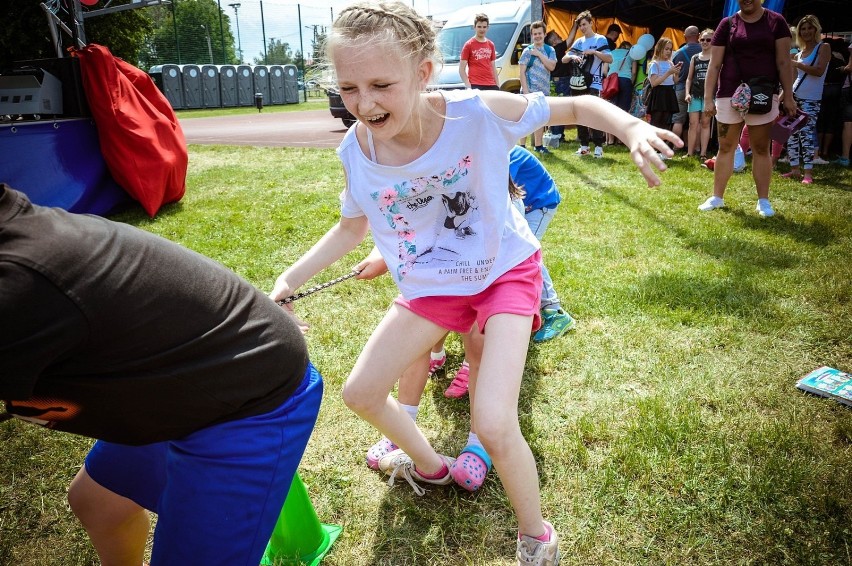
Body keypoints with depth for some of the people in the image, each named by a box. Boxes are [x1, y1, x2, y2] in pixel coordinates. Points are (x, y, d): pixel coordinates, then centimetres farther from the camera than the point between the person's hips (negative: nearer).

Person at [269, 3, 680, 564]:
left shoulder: (479, 113, -26)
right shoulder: (356, 151, -15)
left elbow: (575, 106, -14)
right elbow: (352, 228, 4)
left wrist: (632, 126, -34)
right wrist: (290, 279, -4)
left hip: (505, 271, -4)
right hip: (432, 283, 5)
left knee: (494, 427, -20)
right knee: (361, 393, 12)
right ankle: (428, 465, 43)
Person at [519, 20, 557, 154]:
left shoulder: (550, 50, 8)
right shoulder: (527, 51, -4)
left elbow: (551, 67, -7)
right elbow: (522, 72, -8)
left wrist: (539, 54, -11)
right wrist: (525, 91, -16)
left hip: (544, 91, 5)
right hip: (530, 90, -5)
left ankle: (538, 145, 23)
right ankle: (522, 146, 0)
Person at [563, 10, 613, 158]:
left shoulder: (600, 39, 1)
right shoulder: (578, 42, 15)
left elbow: (610, 59, -8)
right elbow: (563, 59, 11)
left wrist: (594, 52, -19)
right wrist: (572, 57, -10)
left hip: (593, 84, -6)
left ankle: (598, 146, -8)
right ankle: (584, 145, 15)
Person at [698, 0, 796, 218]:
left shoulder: (776, 21, 4)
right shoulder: (727, 24, 5)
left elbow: (783, 61, 2)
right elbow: (714, 65, 3)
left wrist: (788, 96, -3)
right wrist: (708, 98, -4)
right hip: (729, 95, 1)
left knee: (761, 148, 4)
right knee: (725, 147, 5)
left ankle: (763, 200, 11)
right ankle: (717, 197, 14)